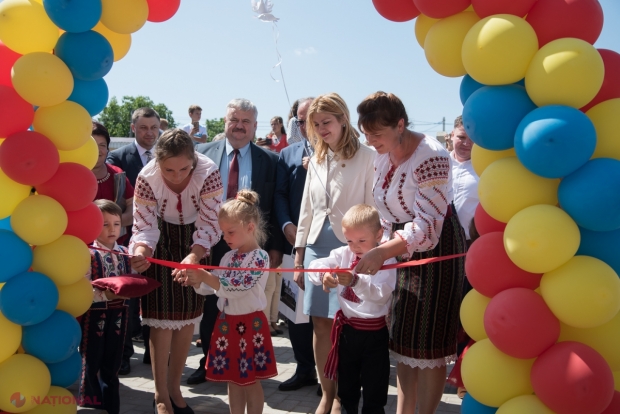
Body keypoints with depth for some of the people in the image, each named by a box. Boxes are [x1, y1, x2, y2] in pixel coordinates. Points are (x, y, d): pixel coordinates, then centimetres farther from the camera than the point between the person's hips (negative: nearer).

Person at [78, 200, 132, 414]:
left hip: (118, 315, 5)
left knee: (112, 364, 16)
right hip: (94, 316, -5)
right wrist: (105, 294, -28)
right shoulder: (89, 254, -11)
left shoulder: (125, 253, 6)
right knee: (92, 364, 8)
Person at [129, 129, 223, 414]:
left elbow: (209, 226, -26)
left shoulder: (208, 173, -29)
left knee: (188, 316, 6)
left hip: (195, 243, 1)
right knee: (162, 317, -4)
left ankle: (174, 387, 24)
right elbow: (144, 227, -22)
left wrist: (193, 257, -44)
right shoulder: (146, 179, -27)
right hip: (161, 243, -1)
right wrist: (140, 252, -44)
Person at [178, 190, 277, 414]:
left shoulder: (260, 257, -16)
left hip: (249, 324, -7)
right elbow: (215, 286, 8)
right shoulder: (229, 256, 7)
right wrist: (195, 281, -12)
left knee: (251, 380, 7)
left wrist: (203, 275, -27)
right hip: (227, 322, 7)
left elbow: (235, 288, -24)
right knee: (233, 378, 16)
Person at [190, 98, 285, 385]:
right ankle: (209, 361, 31)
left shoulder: (269, 160, 0)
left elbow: (275, 206, -1)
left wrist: (275, 246, -5)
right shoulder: (204, 153, 3)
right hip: (211, 243, 1)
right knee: (209, 307, 13)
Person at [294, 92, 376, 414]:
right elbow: (307, 210, 14)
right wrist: (299, 256, 13)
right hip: (317, 246, 5)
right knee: (320, 324, 9)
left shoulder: (366, 158, -6)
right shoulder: (316, 160, 12)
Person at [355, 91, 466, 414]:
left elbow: (428, 226, -30)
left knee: (428, 343, 0)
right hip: (402, 248, 8)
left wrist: (382, 252, -39)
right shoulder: (383, 155, 1)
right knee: (403, 338, 13)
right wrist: (372, 248, 5)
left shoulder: (430, 156, -24)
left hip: (435, 247, -8)